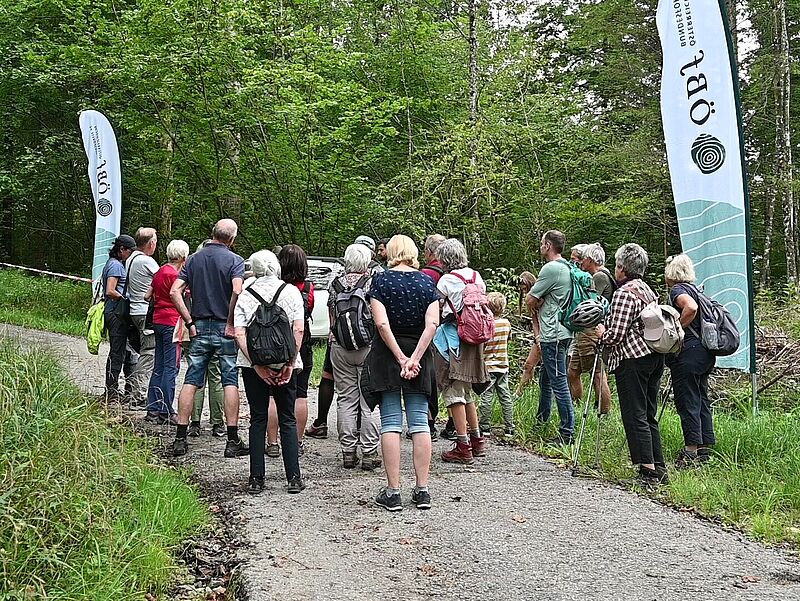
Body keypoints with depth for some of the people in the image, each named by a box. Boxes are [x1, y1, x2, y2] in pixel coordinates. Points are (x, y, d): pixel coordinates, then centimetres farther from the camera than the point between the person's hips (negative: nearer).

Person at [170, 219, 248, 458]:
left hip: (200, 327, 4)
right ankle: (233, 441, 2)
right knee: (230, 382, 2)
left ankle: (180, 438, 6)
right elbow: (237, 292, -23)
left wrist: (190, 322, 1)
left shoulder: (194, 259, 8)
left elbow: (175, 291, 0)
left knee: (191, 381, 7)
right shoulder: (234, 260, -6)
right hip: (225, 329, -4)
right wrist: (231, 323, -12)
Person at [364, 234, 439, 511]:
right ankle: (422, 490, 7)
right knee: (420, 421, 6)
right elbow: (432, 324, -10)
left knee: (390, 423, 1)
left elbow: (382, 323, -15)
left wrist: (400, 358, -12)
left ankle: (393, 491, 1)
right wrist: (414, 359, -13)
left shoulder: (380, 280, -4)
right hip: (419, 351, 2)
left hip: (387, 352, -2)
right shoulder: (427, 282, 3)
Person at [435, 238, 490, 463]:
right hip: (473, 338, 7)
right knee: (466, 390, 19)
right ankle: (477, 439, 23)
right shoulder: (476, 276, 9)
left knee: (453, 391, -3)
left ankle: (463, 446, -4)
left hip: (453, 338, -7)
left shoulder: (447, 280, -11)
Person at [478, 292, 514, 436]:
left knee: (486, 397, 1)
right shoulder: (506, 323, 2)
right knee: (505, 397, 8)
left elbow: (481, 345, -12)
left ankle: (485, 427, 4)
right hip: (503, 365, 5)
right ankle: (509, 428, 10)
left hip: (489, 366, -5)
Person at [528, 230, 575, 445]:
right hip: (561, 332, 11)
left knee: (559, 383, -8)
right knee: (546, 380, 21)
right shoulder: (566, 268, 14)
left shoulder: (551, 268, -16)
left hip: (553, 334, -11)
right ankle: (540, 421, 34)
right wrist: (540, 305, -1)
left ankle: (567, 432, -6)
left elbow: (531, 300, -12)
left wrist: (536, 306, 9)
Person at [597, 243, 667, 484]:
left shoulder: (624, 294, -12)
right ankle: (659, 467, 14)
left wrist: (601, 331, 5)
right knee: (649, 415, 13)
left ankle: (648, 470, -6)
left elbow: (614, 336, -17)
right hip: (655, 357, 9)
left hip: (632, 360, -9)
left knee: (635, 416, -4)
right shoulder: (648, 290, 15)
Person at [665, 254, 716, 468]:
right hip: (705, 352, 9)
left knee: (687, 401, -5)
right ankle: (705, 448, 16)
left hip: (688, 352, -9)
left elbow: (691, 308, -28)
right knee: (700, 399, 12)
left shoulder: (677, 290, -8)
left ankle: (691, 450, -5)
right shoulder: (695, 289, 18)